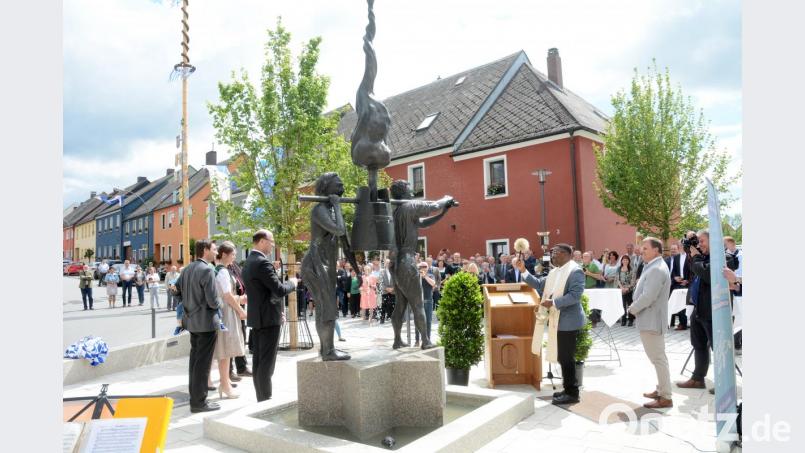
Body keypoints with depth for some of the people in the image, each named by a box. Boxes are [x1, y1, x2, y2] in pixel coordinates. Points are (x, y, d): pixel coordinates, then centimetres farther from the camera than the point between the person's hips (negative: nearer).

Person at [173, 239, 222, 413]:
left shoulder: (187, 269, 7)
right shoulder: (207, 270, -19)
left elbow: (176, 291, 14)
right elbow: (212, 301, -21)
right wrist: (219, 303, 0)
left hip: (192, 321, 9)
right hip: (206, 322, -9)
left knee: (195, 360, 18)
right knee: (203, 363, 0)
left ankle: (195, 396, 28)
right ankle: (199, 402, 7)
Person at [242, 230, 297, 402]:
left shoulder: (248, 262, 13)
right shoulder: (263, 263, -17)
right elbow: (280, 290, -22)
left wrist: (278, 310, 16)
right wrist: (292, 283, -1)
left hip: (256, 317, 10)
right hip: (268, 319, -10)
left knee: (258, 361, 12)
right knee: (266, 363, -4)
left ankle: (261, 399, 20)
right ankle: (266, 400, 1)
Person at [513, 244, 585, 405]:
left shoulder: (575, 271, -15)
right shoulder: (554, 272, 13)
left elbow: (575, 295, -24)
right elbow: (539, 285, 12)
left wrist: (553, 302, -26)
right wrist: (523, 271, 4)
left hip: (568, 321, -9)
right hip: (559, 320, 9)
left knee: (566, 357, -3)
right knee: (562, 357, 16)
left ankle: (572, 393, 8)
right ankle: (568, 389, 27)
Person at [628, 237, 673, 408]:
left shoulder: (657, 269, -20)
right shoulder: (653, 267, 14)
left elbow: (648, 296, -26)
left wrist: (633, 309, -12)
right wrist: (636, 308, 6)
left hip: (651, 321, -11)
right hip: (650, 319, 11)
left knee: (658, 358, -3)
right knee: (657, 357, 19)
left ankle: (665, 398, 4)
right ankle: (661, 389, 30)